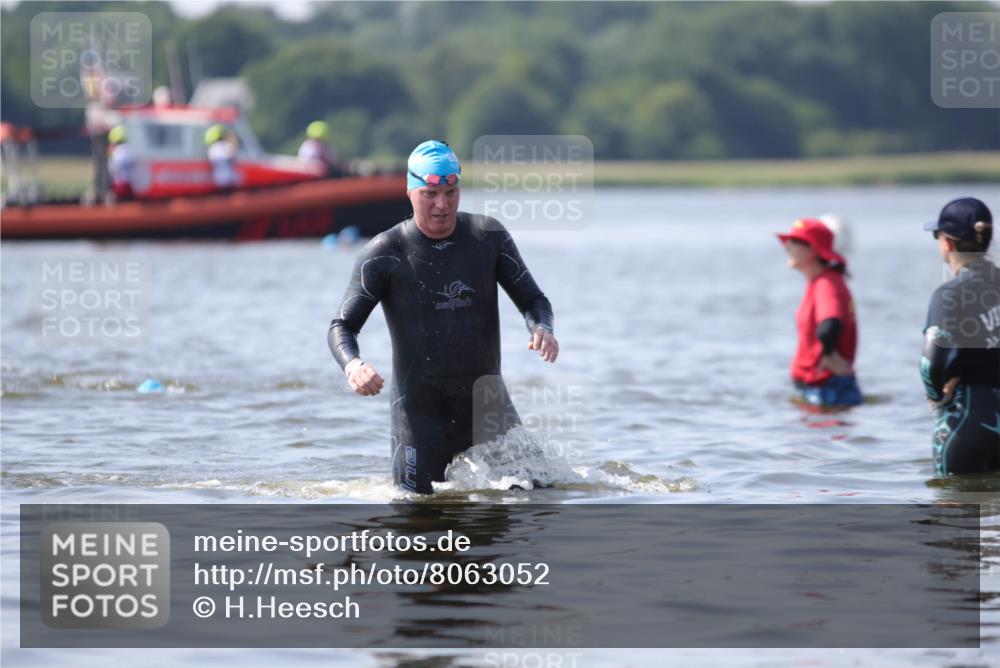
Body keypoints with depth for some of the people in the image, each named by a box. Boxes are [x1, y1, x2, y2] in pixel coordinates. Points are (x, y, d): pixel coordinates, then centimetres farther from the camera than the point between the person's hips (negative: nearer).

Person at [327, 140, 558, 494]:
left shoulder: (489, 236, 1)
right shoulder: (385, 253, -7)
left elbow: (532, 299, 6)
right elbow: (342, 327, -10)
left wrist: (541, 328, -18)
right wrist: (352, 366, -33)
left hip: (487, 399, 3)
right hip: (421, 408, -3)